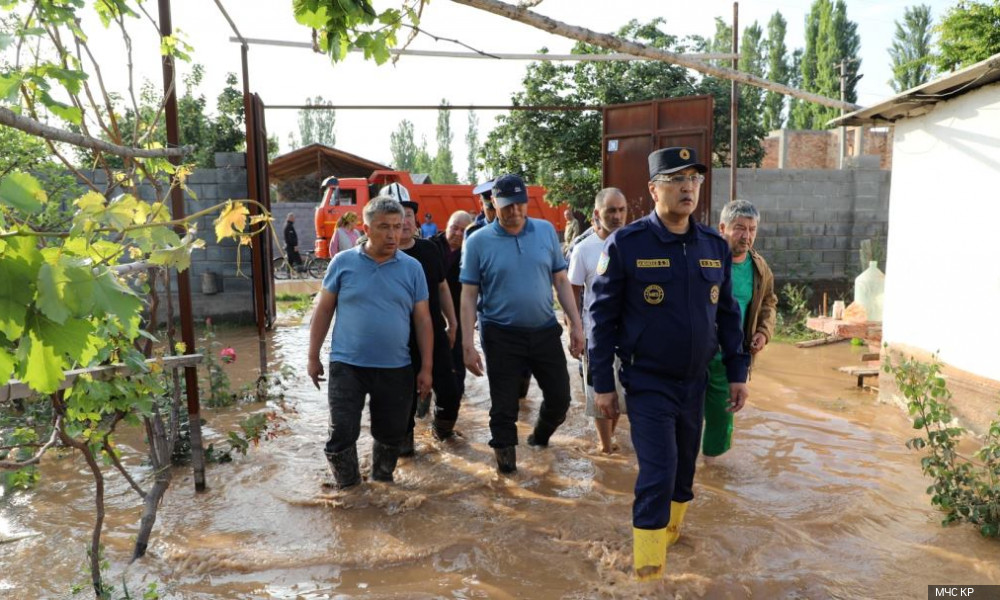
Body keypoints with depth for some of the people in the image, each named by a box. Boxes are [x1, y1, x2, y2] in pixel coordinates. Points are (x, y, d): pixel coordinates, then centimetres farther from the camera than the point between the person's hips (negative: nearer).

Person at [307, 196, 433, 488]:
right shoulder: (343, 262, -2)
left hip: (396, 369, 2)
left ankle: (382, 484, 37)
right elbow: (323, 311, 4)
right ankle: (348, 490, 23)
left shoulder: (412, 268, 1)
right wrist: (313, 357, 4)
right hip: (347, 366, -1)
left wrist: (426, 367, 1)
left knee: (391, 435, 13)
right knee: (342, 434, 0)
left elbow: (423, 320, 3)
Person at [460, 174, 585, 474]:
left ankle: (540, 436, 43)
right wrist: (468, 345, -10)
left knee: (560, 397, 13)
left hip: (546, 331, 3)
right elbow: (468, 296, -5)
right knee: (504, 405, 7)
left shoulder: (546, 231, 2)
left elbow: (561, 280, 6)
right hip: (501, 336, -3)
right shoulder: (478, 241, -6)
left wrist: (576, 324, 1)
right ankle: (505, 457, 29)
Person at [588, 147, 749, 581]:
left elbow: (727, 314, 10)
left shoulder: (715, 247, 2)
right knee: (657, 473, -5)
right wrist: (603, 385, -10)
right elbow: (602, 317, -11)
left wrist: (737, 373, 8)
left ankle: (670, 531, 43)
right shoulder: (626, 244, -14)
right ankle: (648, 567, 11)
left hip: (695, 381, 5)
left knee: (684, 466, 18)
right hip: (648, 383, -5)